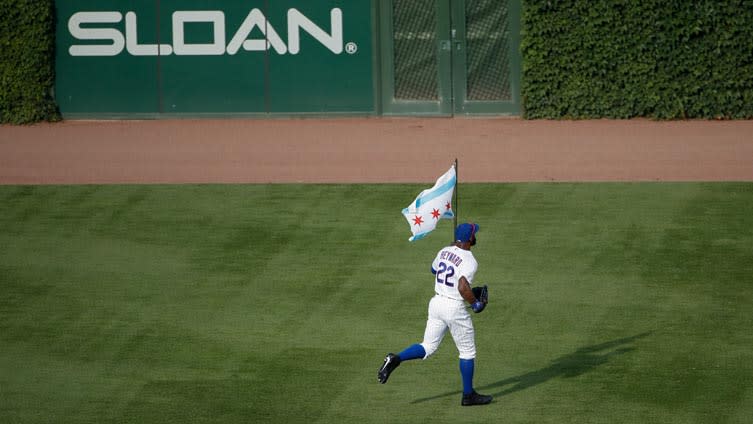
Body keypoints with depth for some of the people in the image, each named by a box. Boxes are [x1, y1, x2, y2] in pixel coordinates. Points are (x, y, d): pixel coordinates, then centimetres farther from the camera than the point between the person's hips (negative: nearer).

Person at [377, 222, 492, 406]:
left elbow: (433, 269, 26)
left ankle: (395, 359, -12)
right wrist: (476, 304, -14)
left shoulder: (444, 252, 5)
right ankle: (468, 395, 18)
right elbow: (463, 288, -29)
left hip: (436, 302, 6)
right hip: (455, 308, -6)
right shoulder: (469, 260, -17)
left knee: (428, 347, 13)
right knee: (467, 351, 10)